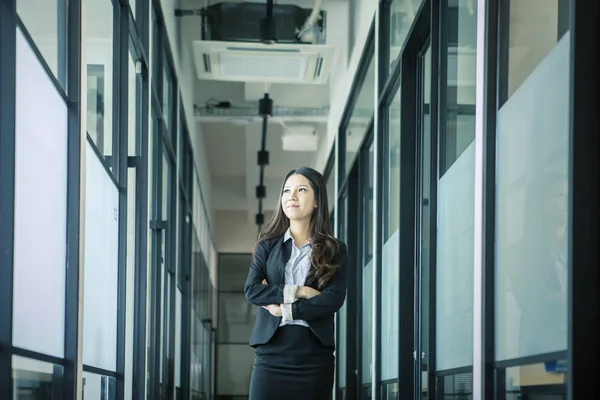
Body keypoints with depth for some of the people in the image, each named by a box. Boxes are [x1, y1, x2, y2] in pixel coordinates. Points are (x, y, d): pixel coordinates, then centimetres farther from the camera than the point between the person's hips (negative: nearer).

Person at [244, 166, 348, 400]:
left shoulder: (334, 250, 8)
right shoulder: (268, 245, 12)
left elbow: (334, 299, -6)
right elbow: (251, 290, -2)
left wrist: (286, 310, -9)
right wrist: (297, 292, -10)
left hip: (314, 356, -1)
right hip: (272, 353, 1)